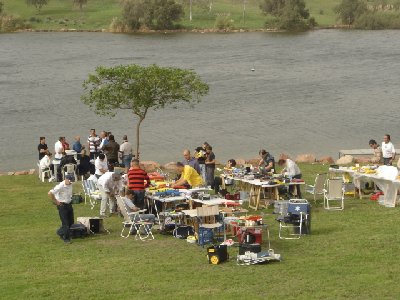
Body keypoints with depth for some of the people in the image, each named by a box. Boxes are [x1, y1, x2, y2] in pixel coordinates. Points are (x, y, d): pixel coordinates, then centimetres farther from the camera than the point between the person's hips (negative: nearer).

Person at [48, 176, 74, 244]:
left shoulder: (70, 185, 2)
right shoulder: (60, 186, -23)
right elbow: (50, 193, -26)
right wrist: (56, 201, -17)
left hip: (69, 204, 8)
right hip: (62, 205, -8)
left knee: (71, 222, 13)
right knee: (65, 223, -5)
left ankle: (60, 232, 31)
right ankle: (66, 238, 6)